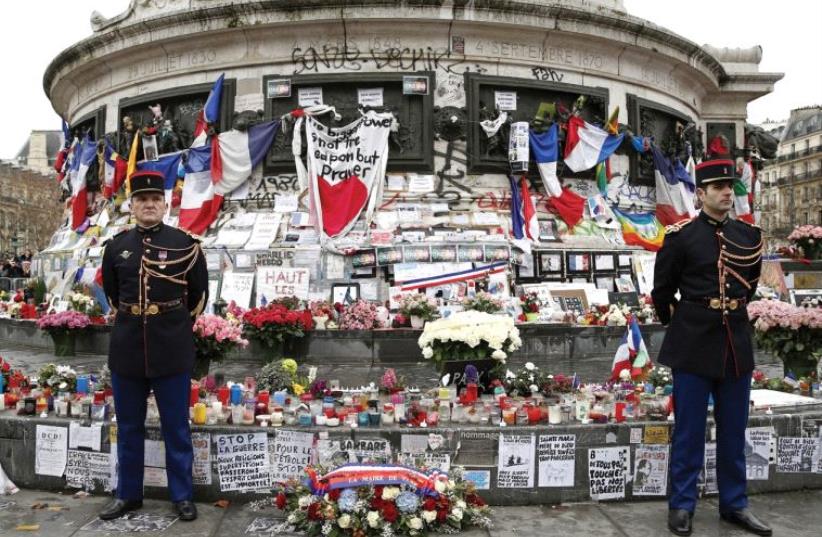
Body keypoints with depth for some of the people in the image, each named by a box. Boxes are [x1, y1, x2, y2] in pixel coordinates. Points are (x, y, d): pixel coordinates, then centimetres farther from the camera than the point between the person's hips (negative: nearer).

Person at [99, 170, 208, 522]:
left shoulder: (185, 245, -4)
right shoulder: (115, 246, 4)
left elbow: (199, 295, 4)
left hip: (172, 351, -3)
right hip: (126, 349, 3)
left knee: (176, 427, 6)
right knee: (128, 427, 14)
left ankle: (182, 496, 19)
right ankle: (128, 494, 29)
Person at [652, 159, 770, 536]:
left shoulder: (749, 236, 6)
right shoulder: (681, 236, -7)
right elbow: (662, 290, 2)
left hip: (736, 341, 4)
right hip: (693, 343, -4)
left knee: (733, 430, 13)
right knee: (689, 430, 4)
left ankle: (734, 504, 27)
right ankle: (681, 505, 17)